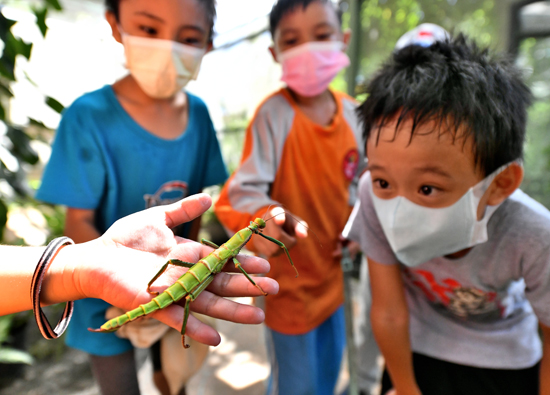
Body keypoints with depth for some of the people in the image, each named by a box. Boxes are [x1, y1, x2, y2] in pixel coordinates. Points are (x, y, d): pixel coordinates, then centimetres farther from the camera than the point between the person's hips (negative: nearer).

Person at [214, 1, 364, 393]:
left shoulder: (352, 112, -3)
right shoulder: (274, 113, -23)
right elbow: (244, 189, -30)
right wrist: (264, 218, -50)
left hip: (333, 269, 6)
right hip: (291, 278, -6)